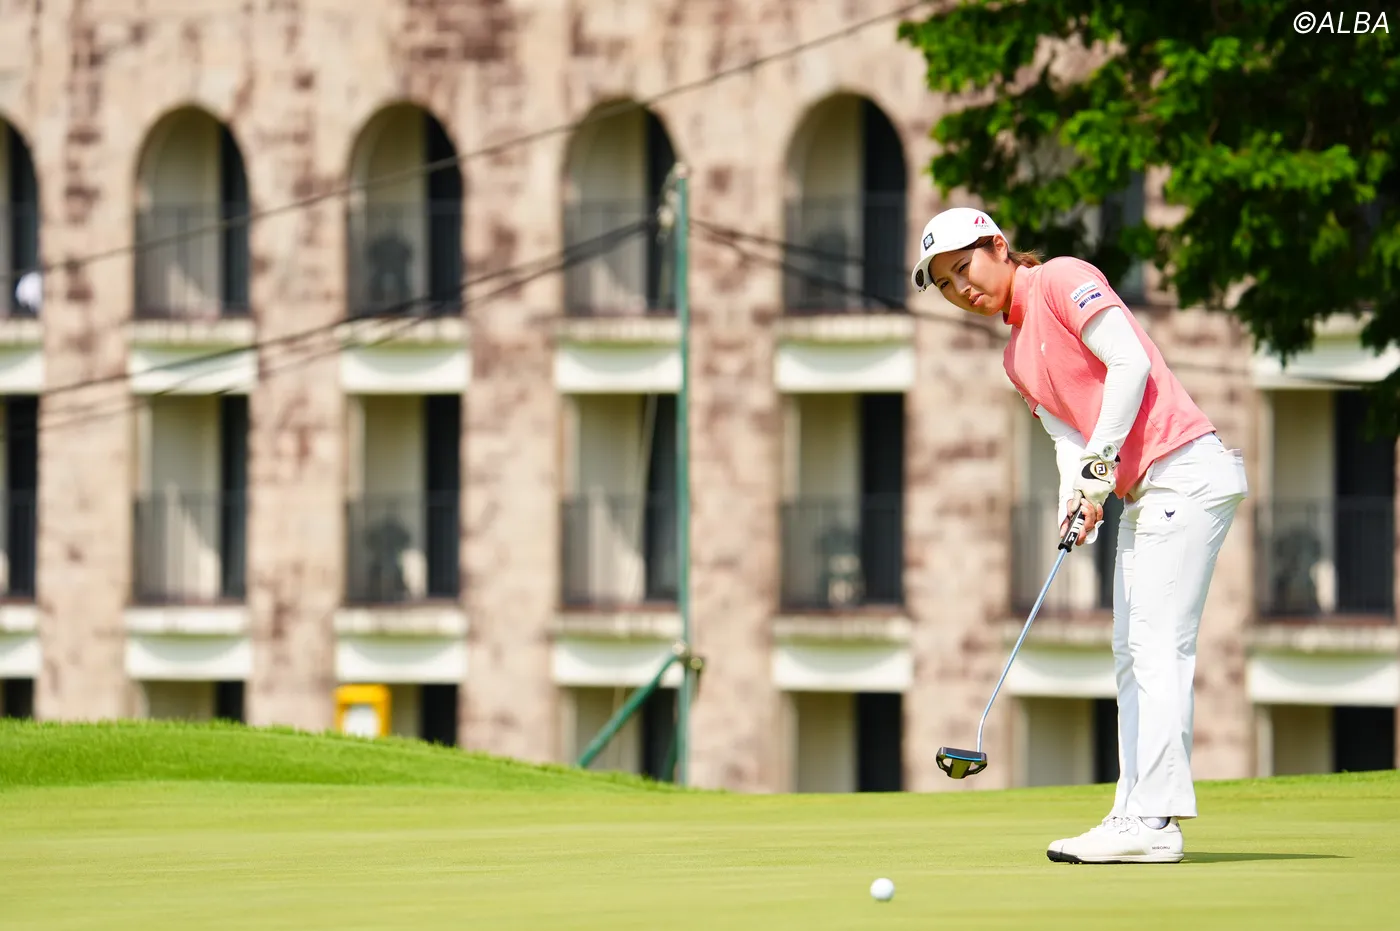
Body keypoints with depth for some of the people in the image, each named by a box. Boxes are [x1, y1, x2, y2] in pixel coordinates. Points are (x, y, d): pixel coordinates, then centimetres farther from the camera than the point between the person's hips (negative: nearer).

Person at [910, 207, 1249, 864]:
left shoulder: (1063, 280, -4)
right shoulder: (1016, 358, 20)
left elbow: (1130, 364, -14)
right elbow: (1067, 434, 11)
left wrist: (1099, 464, -16)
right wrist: (1077, 499, -10)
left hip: (1185, 473, -10)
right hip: (1141, 497, 10)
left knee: (1158, 646, -14)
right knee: (1132, 655, 7)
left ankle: (1153, 821, -18)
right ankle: (1136, 815, 6)